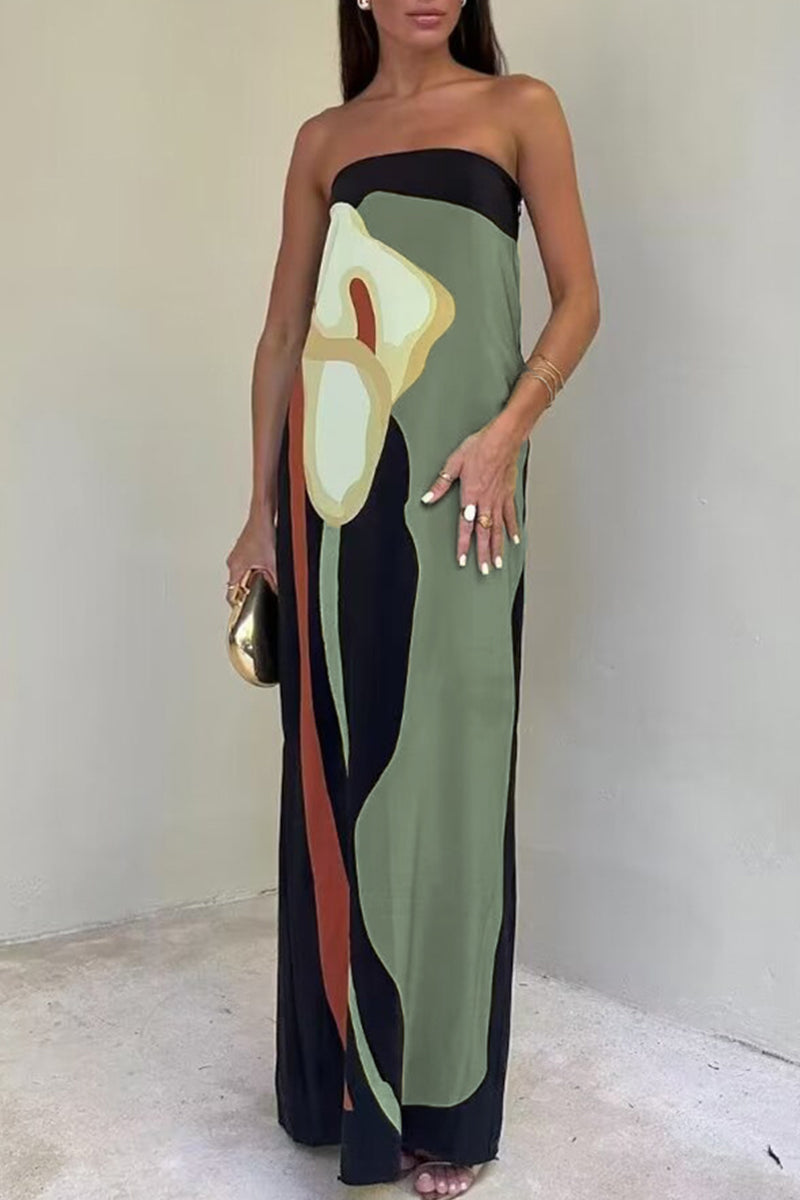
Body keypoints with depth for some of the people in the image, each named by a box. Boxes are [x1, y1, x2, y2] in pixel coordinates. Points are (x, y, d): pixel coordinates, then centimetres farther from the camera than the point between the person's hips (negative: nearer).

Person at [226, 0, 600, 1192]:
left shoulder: (519, 106, 10)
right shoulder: (324, 138, 16)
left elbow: (579, 299, 3)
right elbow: (282, 333, 14)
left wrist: (506, 434, -13)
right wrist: (263, 504, 8)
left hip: (452, 473, -2)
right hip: (334, 475, 3)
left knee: (441, 763, -1)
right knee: (335, 767, 6)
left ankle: (443, 1101, 14)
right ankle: (344, 1073, 23)